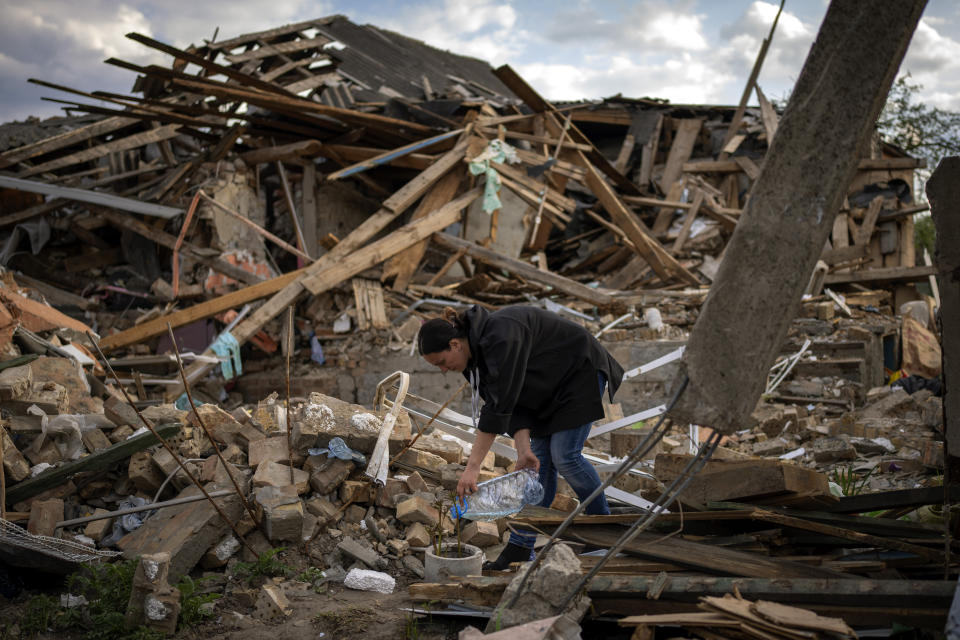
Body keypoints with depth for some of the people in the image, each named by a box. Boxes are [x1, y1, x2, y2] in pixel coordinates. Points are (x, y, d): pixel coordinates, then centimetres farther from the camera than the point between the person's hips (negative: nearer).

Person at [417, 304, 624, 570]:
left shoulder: (500, 336, -35)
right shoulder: (475, 352, -6)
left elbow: (500, 405, -38)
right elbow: (514, 402, -7)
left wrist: (472, 466, -37)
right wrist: (523, 448, -21)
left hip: (580, 372, -8)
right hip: (549, 387, 8)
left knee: (564, 456, -12)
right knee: (540, 458, 2)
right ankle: (521, 546, 2)